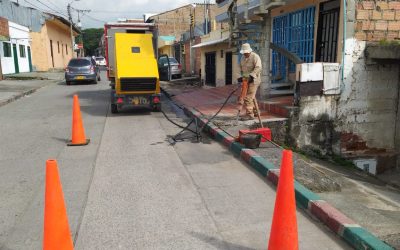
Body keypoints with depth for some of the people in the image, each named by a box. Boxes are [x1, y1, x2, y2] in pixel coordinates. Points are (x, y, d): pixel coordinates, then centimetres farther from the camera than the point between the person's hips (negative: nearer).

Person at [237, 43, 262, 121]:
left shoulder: (255, 57, -13)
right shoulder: (243, 57, 13)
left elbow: (258, 68, -24)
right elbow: (241, 68, 22)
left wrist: (251, 75, -33)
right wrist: (243, 76, 8)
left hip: (253, 80, -8)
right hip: (246, 80, 8)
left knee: (248, 97, -13)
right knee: (251, 97, 15)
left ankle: (249, 114, -8)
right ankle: (254, 111, 28)